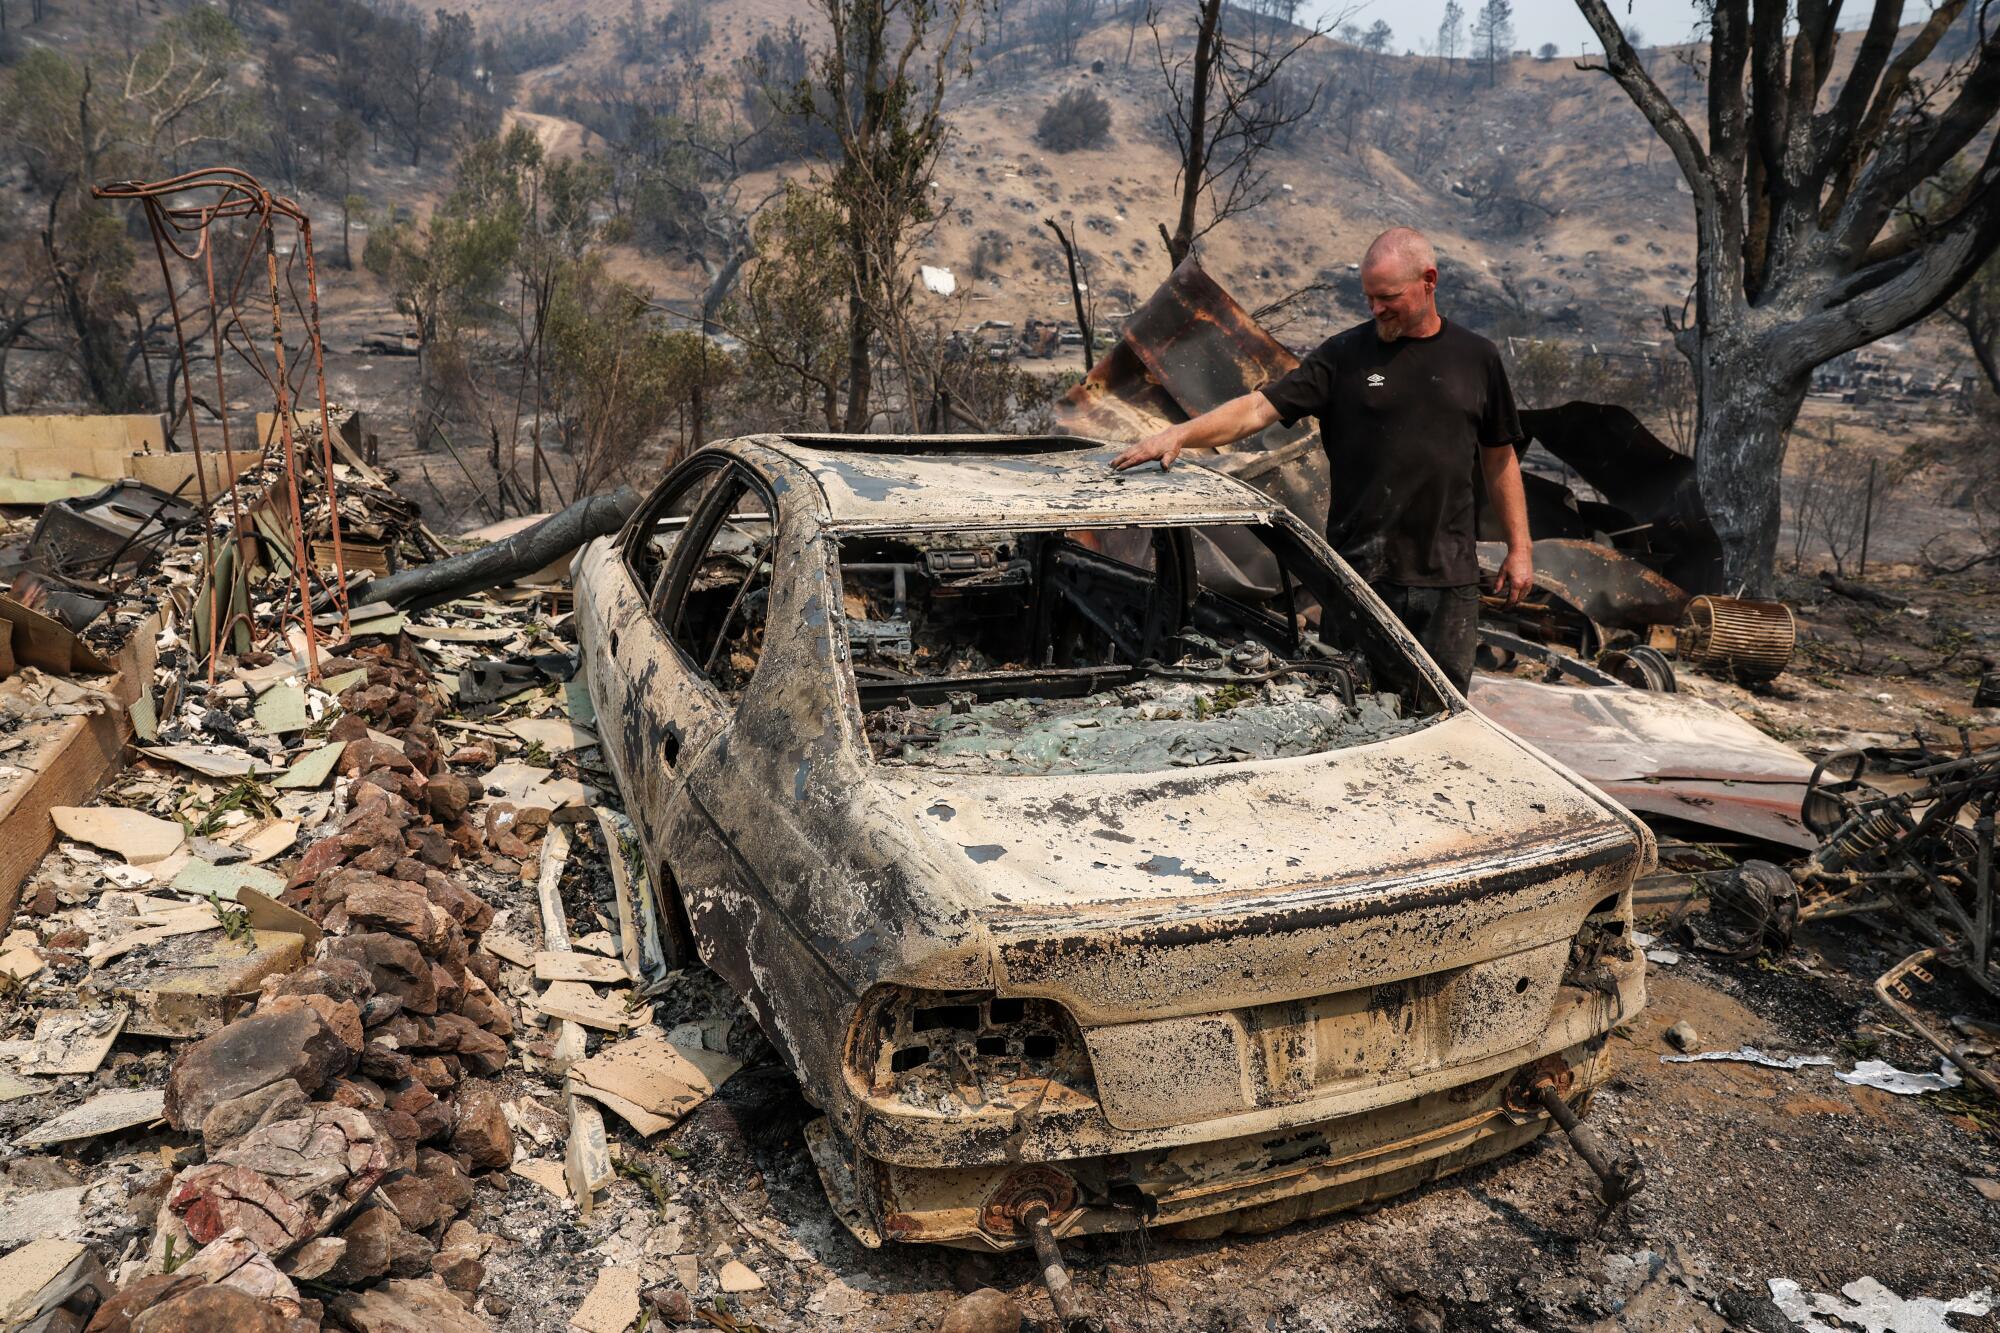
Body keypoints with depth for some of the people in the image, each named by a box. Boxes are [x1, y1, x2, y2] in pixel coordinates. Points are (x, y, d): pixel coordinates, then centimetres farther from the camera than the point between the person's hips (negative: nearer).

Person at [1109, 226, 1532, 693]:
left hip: (1449, 576, 2)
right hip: (1361, 569, -2)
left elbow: (1500, 459, 14)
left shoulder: (1477, 357, 7)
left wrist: (1519, 548, 11)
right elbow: (1260, 407, -10)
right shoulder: (1344, 355, -1)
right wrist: (1179, 434, -25)